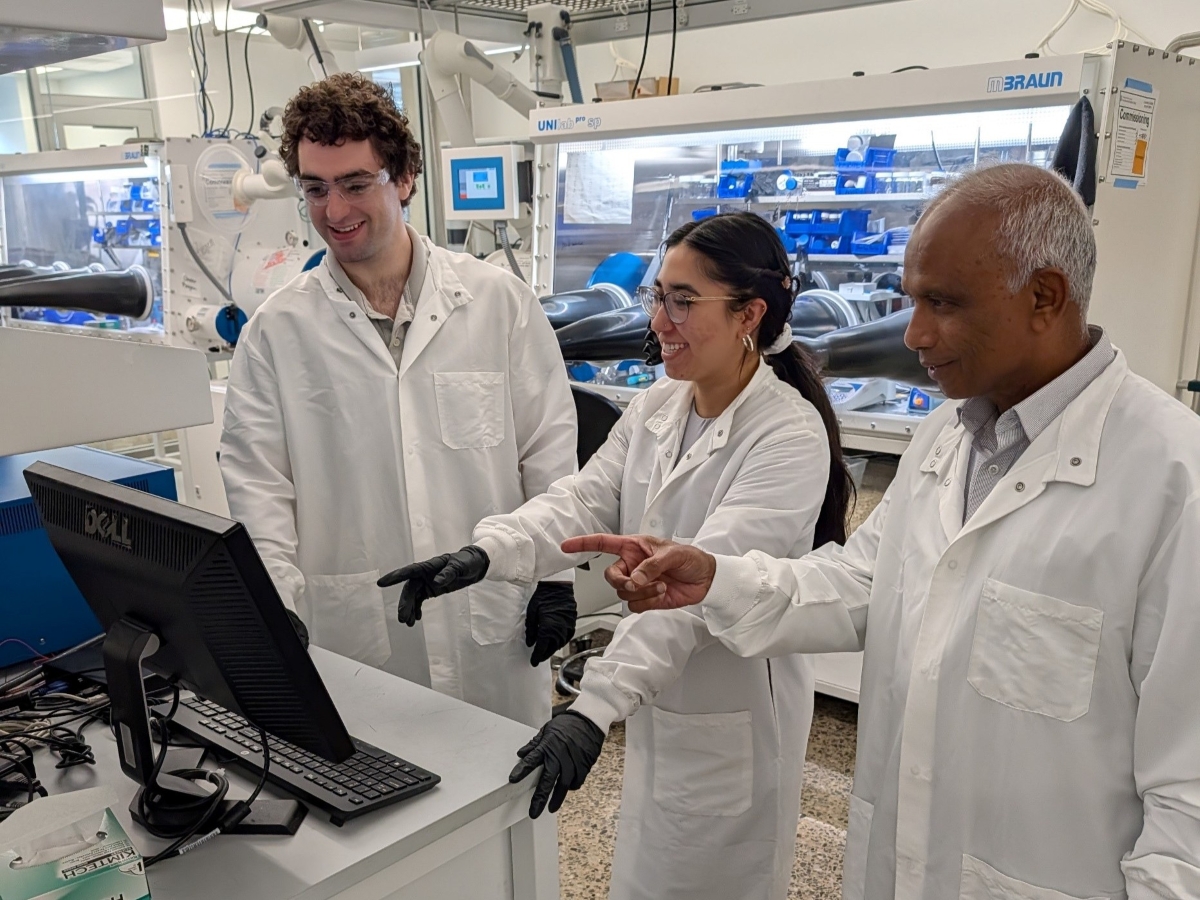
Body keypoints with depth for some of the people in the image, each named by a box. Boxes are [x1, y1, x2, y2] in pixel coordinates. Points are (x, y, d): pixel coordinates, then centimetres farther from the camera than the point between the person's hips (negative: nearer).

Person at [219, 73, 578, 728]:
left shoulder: (499, 302, 1)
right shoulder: (277, 331, 2)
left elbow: (549, 449, 3)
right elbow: (255, 482, 0)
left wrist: (556, 576, 1)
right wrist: (276, 609, -10)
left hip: (494, 634, 1)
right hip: (351, 640, 0)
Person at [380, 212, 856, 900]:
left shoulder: (790, 436, -21)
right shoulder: (656, 408, 2)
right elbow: (583, 502, -8)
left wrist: (594, 708, -38)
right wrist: (485, 553, -26)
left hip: (733, 718, -6)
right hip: (657, 702, 6)